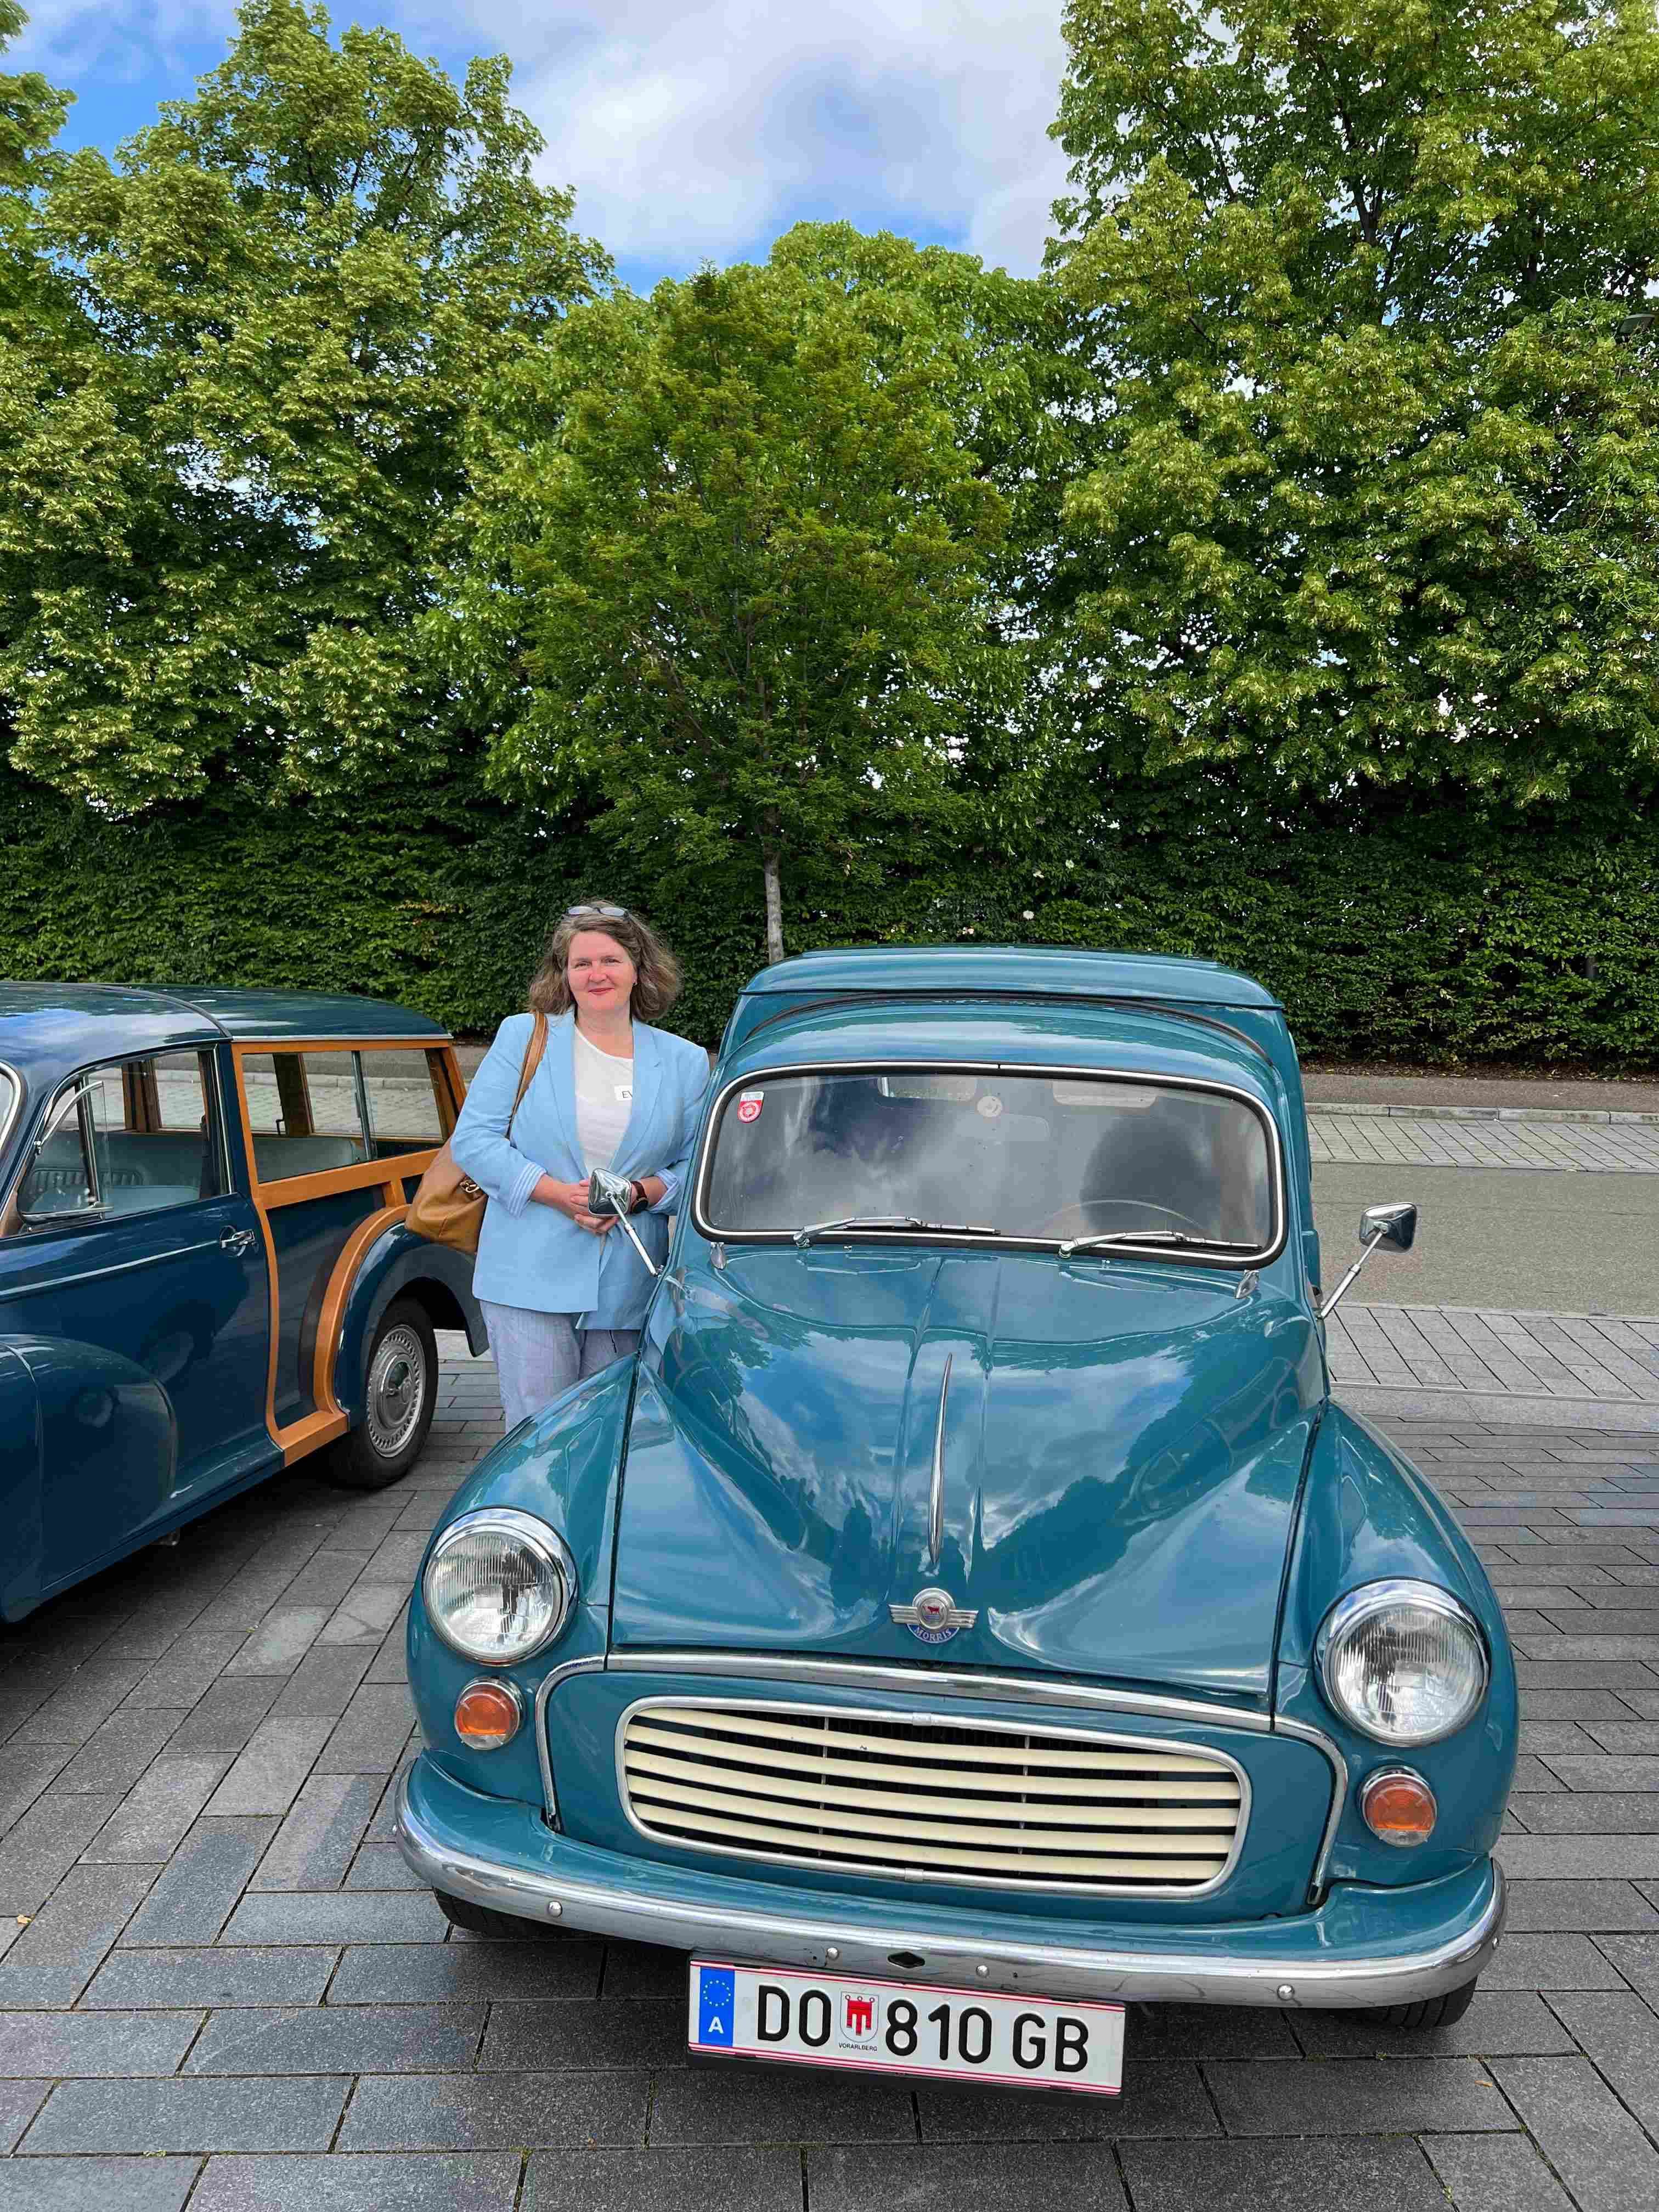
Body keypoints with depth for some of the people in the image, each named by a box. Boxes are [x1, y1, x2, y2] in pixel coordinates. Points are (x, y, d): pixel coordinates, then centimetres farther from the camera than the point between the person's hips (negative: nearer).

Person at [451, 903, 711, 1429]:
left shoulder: (684, 1061, 9)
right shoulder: (522, 1036, 5)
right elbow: (472, 1139, 0)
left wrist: (642, 1192, -11)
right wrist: (559, 1193, -12)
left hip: (629, 1286, 2)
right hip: (529, 1278, -2)